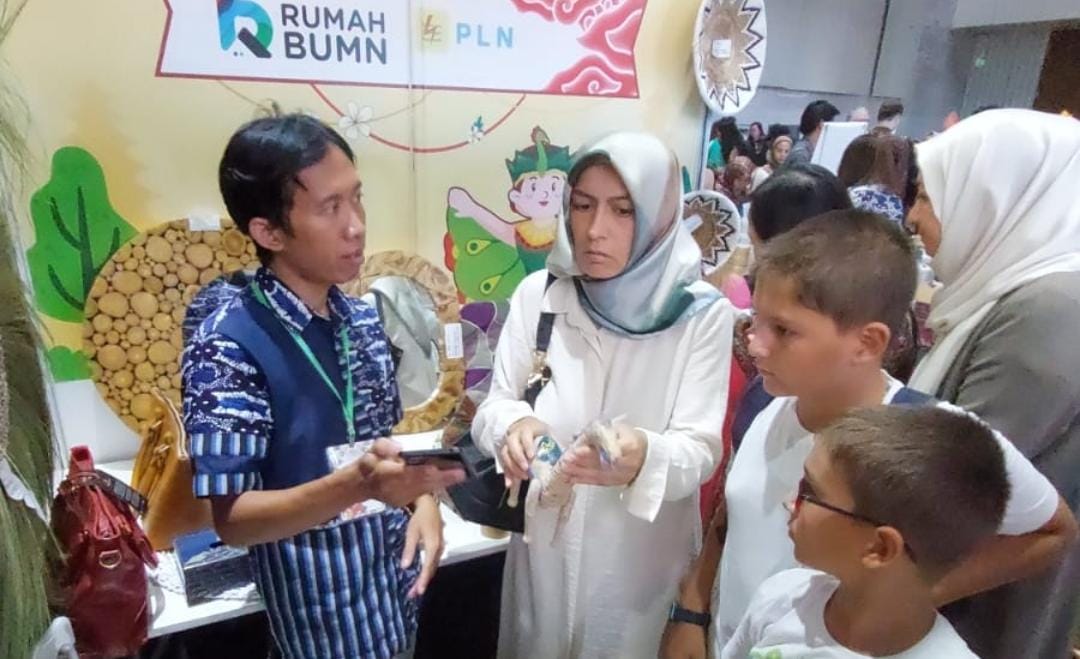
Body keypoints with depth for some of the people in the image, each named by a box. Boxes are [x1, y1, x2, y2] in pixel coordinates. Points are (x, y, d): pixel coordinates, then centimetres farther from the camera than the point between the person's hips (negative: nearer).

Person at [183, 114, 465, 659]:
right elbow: (232, 519, -19)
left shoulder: (363, 320, -1)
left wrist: (422, 498, -10)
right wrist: (356, 485, -34)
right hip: (322, 614, -6)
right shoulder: (227, 346, -20)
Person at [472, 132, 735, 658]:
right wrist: (514, 427, -27)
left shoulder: (702, 314, -14)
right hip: (544, 550, 2)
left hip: (642, 563, -1)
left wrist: (644, 458, -36)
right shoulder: (538, 294, -8)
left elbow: (701, 450, -14)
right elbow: (492, 407, -4)